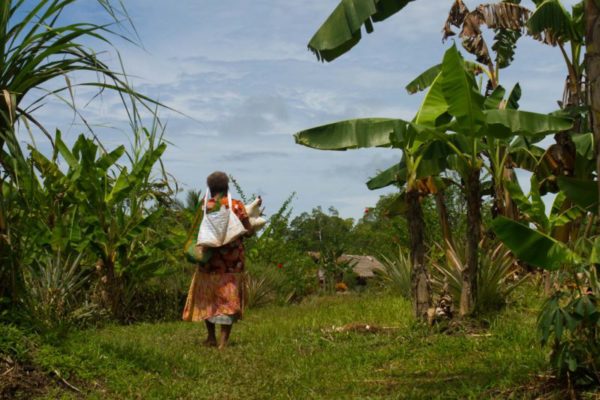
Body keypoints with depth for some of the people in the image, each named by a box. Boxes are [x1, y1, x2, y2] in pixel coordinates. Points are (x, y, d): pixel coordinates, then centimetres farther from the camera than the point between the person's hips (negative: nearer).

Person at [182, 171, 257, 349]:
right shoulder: (237, 206, -5)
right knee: (229, 299, 4)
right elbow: (249, 231, -6)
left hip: (210, 259, 1)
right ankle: (223, 341, -2)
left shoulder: (205, 206, -3)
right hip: (233, 260, -1)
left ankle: (211, 337, 20)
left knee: (207, 297, 17)